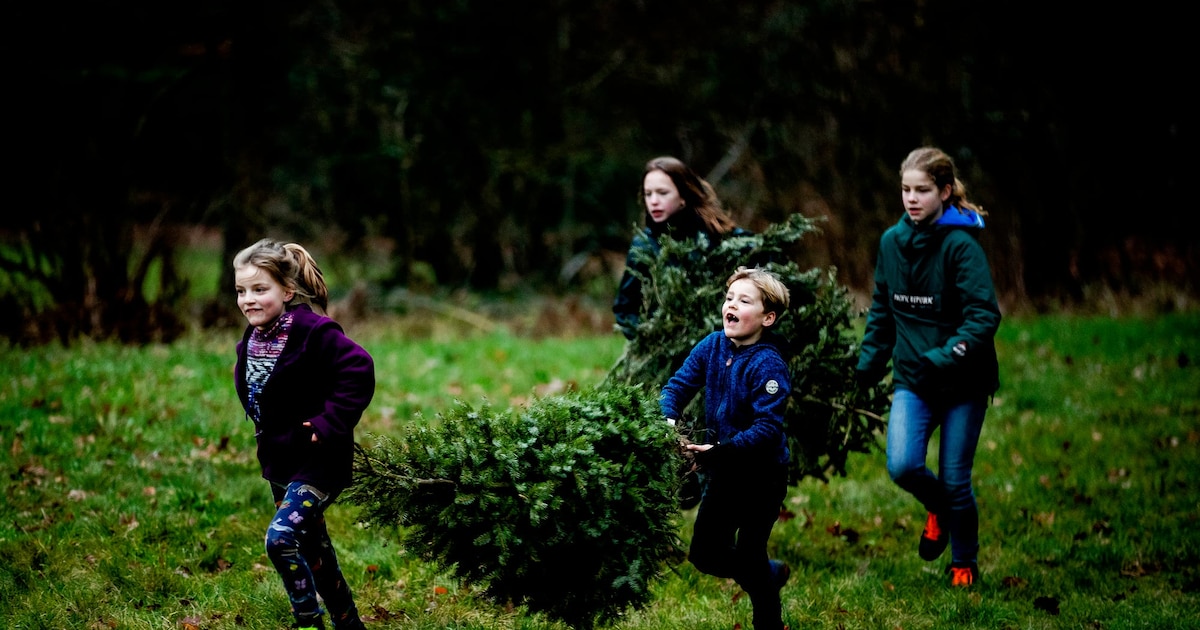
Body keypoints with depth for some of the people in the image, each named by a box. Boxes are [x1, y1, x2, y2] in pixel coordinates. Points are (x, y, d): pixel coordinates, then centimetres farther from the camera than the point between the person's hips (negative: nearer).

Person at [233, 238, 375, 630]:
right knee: (312, 550, 17)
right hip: (279, 461, 9)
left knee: (281, 539, -22)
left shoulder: (313, 332, -20)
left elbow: (359, 370, -28)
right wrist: (264, 428, 13)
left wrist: (330, 423, -26)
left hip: (318, 461, -9)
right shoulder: (252, 340, 4)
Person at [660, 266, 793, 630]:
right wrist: (668, 419, -21)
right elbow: (680, 383, -1)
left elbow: (768, 427, -29)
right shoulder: (713, 346, -4)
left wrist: (722, 450, -38)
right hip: (724, 473, 7)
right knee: (705, 555, 14)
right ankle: (772, 574, 39)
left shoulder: (768, 366, -24)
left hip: (761, 474, -7)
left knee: (749, 557, 0)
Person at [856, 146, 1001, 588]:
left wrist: (947, 356, -32)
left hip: (964, 383, -4)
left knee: (955, 480, 3)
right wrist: (868, 363, 11)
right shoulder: (892, 242, 3)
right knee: (902, 466, -15)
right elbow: (882, 311, 16)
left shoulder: (961, 245, -14)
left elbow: (984, 316, -20)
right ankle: (937, 508, 19)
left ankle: (964, 564, 27)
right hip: (912, 378, 4)